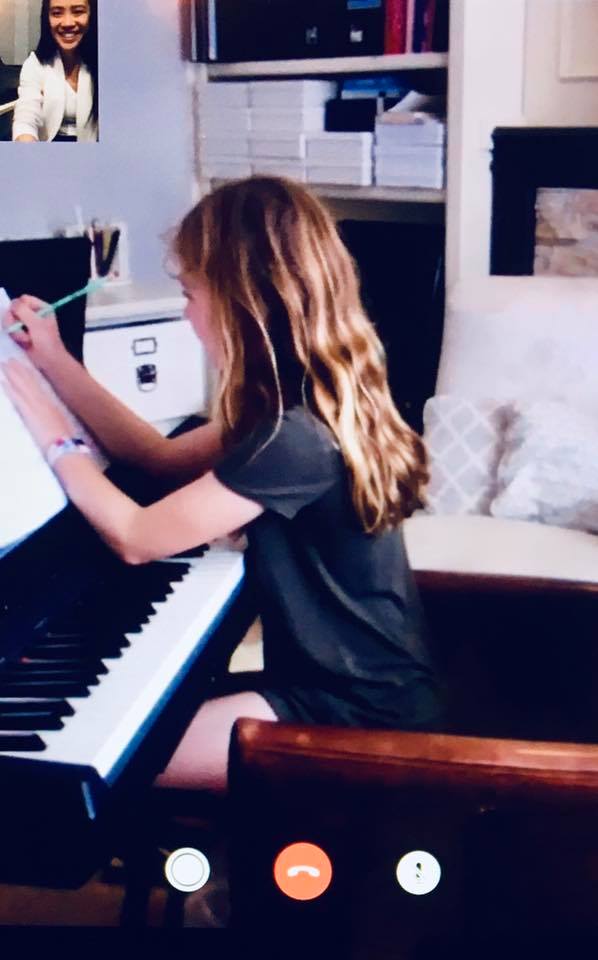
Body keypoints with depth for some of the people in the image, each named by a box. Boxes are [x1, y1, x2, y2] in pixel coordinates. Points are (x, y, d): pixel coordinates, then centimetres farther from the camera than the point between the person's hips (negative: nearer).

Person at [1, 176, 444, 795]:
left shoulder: (296, 436, -27)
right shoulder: (307, 402, 3)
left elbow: (135, 538, -20)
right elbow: (163, 457, 12)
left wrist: (51, 434, -8)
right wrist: (52, 360, 12)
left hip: (359, 714, -9)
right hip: (361, 679, 9)